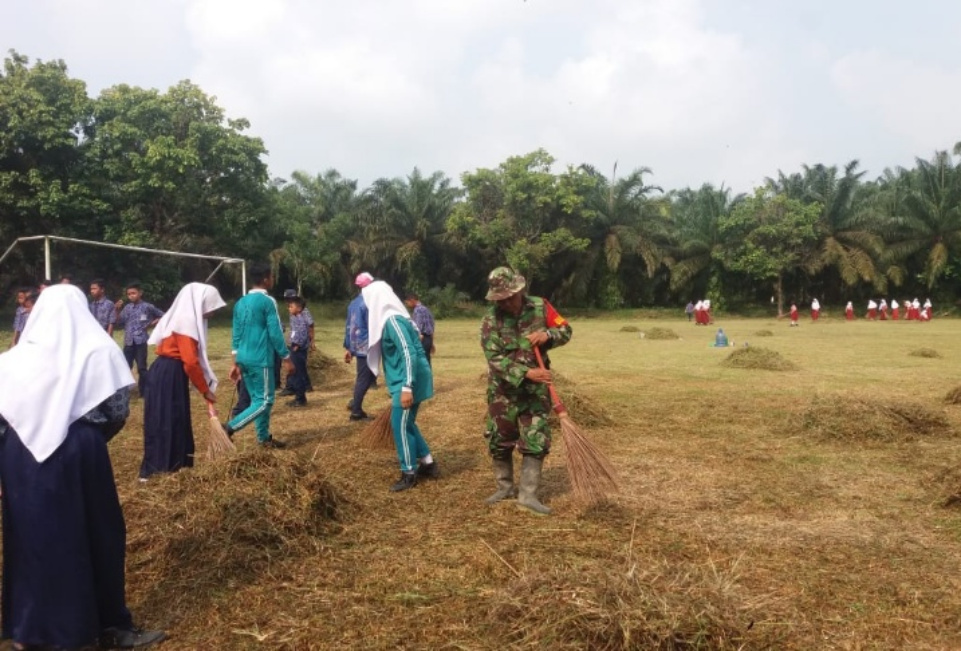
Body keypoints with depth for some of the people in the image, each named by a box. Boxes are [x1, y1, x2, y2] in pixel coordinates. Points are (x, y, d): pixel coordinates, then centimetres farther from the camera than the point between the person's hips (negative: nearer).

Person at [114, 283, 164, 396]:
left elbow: (162, 316, 9)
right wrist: (117, 311, -4)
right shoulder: (127, 308, 10)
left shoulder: (147, 307, 0)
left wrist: (152, 324, -3)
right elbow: (118, 324, 6)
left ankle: (143, 392, 10)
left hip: (141, 341, -3)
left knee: (141, 368, 2)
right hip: (128, 342, 3)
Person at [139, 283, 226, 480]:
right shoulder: (186, 322, -17)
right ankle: (155, 470, 5)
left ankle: (173, 465, 25)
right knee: (164, 421, -3)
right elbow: (191, 362, -21)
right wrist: (205, 389, -12)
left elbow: (192, 358, 16)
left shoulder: (185, 318, 13)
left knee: (176, 421, 15)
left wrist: (206, 385, 13)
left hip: (172, 374, 10)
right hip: (168, 375, -10)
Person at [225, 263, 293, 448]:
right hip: (261, 359, -8)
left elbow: (236, 334, 14)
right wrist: (287, 358, -6)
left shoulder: (240, 303, 12)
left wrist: (236, 362, 18)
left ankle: (264, 437, 19)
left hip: (244, 359, 8)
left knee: (257, 399, 14)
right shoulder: (268, 301, -11)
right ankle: (230, 428, -12)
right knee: (264, 401, -3)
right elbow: (275, 333, -13)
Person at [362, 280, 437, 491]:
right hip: (404, 381, 10)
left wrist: (407, 387, -26)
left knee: (400, 425, 0)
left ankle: (409, 474, 12)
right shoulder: (388, 318, 12)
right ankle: (428, 464, 27)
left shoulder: (393, 321, -19)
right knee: (407, 423, 18)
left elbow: (409, 354, -24)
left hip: (408, 382, -10)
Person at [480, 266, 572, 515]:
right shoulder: (491, 320, -13)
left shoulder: (540, 307, -7)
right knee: (499, 441, 9)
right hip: (503, 389, 0)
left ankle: (527, 494, 7)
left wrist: (548, 335, -21)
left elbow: (566, 330, 1)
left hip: (535, 388, 1)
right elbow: (495, 359, -21)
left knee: (536, 441, -3)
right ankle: (505, 487, 29)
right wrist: (526, 373, -32)